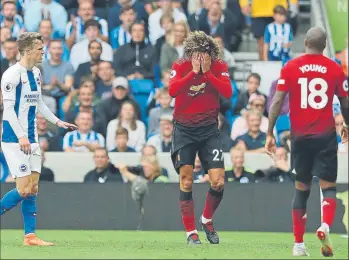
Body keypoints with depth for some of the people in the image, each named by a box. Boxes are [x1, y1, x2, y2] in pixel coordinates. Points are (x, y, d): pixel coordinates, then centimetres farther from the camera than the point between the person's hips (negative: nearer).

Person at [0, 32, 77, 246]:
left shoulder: (35, 73, 11)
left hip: (31, 139, 8)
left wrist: (57, 122, 18)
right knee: (24, 189, -11)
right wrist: (21, 137, -23)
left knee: (33, 188, 5)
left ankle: (30, 236, 6)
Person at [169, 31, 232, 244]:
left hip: (209, 129, 1)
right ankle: (191, 232, 1)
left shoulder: (219, 66, -3)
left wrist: (207, 72, -21)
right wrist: (194, 72, -23)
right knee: (186, 182, -7)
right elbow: (172, 90, -22)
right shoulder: (180, 66, -5)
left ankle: (207, 220, 19)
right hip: (184, 129, -1)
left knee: (218, 182, -8)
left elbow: (228, 92, -18)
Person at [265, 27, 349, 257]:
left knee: (302, 189, 12)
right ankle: (326, 226, -26)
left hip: (300, 136, 2)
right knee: (328, 187, 3)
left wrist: (270, 133, 0)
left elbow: (277, 101, -4)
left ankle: (299, 245, 11)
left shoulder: (291, 68, 1)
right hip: (326, 135, -1)